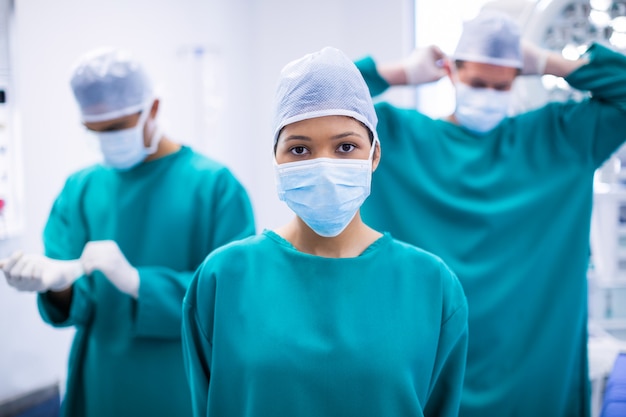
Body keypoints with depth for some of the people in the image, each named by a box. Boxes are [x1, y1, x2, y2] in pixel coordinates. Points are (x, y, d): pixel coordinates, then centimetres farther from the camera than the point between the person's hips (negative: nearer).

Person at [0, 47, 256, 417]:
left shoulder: (215, 184, -12)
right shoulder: (82, 188, 2)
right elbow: (81, 302, -1)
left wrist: (136, 281, -27)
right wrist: (57, 281, -23)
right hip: (103, 387, 4)